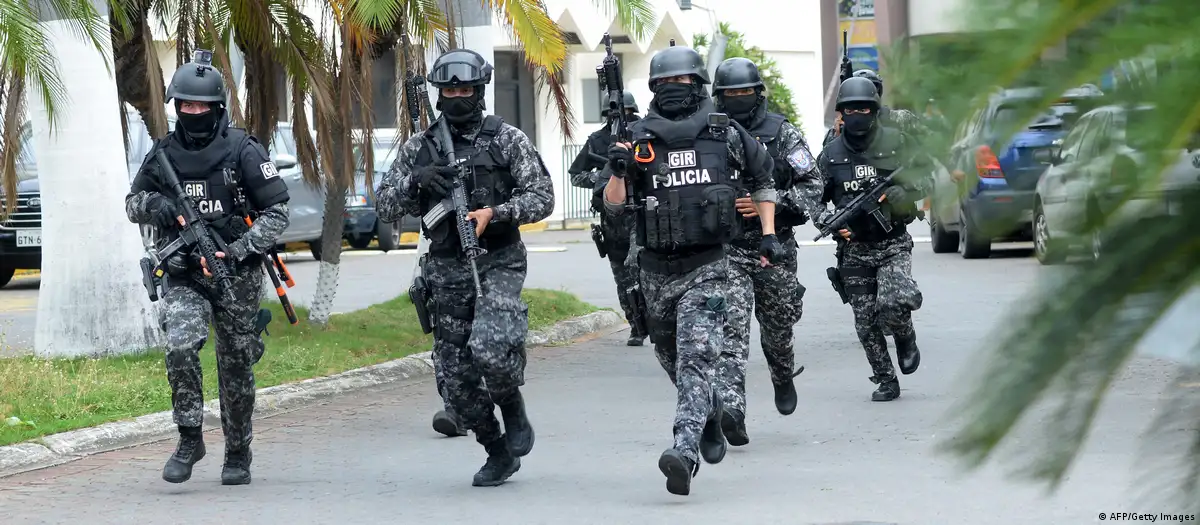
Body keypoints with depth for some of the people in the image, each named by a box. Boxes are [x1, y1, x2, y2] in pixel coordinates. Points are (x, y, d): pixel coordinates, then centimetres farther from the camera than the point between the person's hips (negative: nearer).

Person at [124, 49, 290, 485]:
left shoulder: (242, 151, -7)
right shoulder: (164, 153, 4)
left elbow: (276, 212, -6)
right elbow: (132, 203, 14)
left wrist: (237, 251, -17)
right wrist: (156, 204, -10)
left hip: (235, 274, -2)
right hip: (182, 274, 2)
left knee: (236, 367, 6)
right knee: (180, 347, -21)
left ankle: (238, 454, 23)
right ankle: (189, 439, -8)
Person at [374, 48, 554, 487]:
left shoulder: (507, 139, 1)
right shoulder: (419, 148, 9)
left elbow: (542, 198, -1)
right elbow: (385, 208, 7)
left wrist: (495, 212, -17)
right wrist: (414, 180, -12)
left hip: (498, 265, -4)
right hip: (447, 273, 4)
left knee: (488, 349, -27)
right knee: (456, 374, 2)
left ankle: (514, 411, 3)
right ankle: (498, 451, 21)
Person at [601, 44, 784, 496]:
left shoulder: (727, 135, 0)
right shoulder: (639, 140, 0)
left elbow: (763, 181, 17)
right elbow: (613, 205, -2)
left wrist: (769, 235, 8)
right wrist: (617, 172, -22)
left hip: (708, 269, -3)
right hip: (657, 271, 3)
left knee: (696, 358, -18)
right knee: (672, 358, 18)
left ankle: (685, 451, -29)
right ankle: (709, 412, 47)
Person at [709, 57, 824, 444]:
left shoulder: (782, 133, 1)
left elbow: (813, 187, -2)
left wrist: (770, 203, -16)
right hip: (725, 249, -1)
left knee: (778, 325, 15)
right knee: (731, 327, -16)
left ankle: (783, 378, 48)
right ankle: (730, 409, -27)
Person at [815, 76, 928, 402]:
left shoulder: (896, 143, 0)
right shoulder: (831, 155, 5)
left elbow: (921, 183, -1)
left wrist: (889, 196, -17)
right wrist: (830, 222, -12)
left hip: (894, 244, -2)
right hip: (854, 248, 2)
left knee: (894, 304, -24)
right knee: (866, 323, 1)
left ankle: (905, 337, 10)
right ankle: (886, 382, 17)